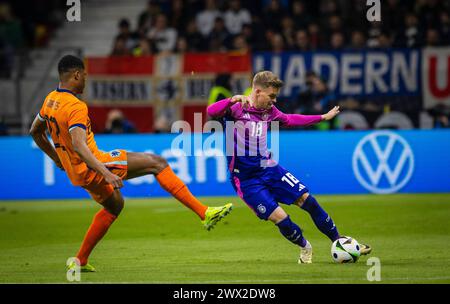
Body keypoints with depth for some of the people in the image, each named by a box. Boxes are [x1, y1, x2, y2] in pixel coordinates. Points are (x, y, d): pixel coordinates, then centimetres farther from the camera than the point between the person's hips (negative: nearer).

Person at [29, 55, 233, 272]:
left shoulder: (50, 100, 8)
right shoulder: (76, 107, -21)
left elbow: (35, 132, 22)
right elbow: (78, 145, -33)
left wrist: (57, 158, 31)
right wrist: (106, 173, -39)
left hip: (76, 173, 10)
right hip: (92, 166, -10)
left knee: (114, 205, 32)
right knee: (156, 163, -7)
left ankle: (80, 261, 28)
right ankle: (204, 213, -14)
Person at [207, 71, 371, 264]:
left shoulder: (268, 111, 6)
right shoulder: (236, 109, -16)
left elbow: (289, 119, 26)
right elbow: (211, 112, -34)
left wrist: (323, 117, 30)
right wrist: (233, 100, -50)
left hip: (268, 168, 6)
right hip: (246, 180, -6)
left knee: (307, 200, 0)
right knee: (280, 219, -12)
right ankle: (305, 248, 17)